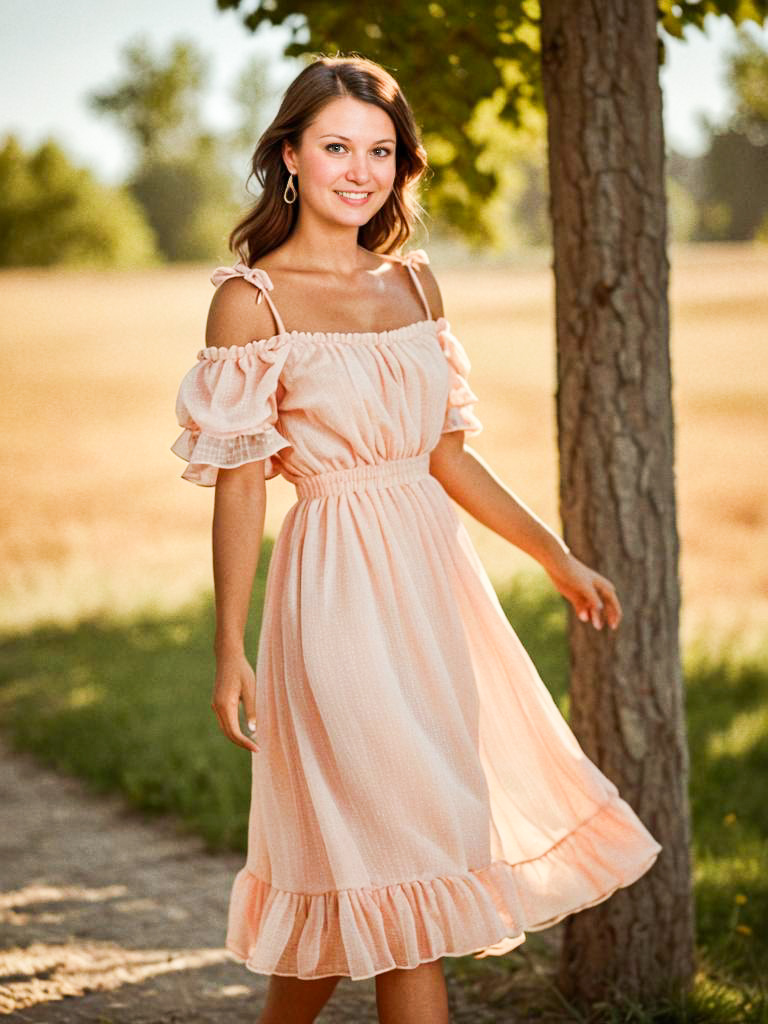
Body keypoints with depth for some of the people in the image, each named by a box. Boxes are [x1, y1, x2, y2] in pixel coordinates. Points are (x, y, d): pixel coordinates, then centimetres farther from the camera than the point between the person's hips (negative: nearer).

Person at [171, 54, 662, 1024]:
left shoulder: (413, 281, 11)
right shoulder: (250, 299, -6)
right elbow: (239, 482, -8)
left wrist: (557, 557, 17)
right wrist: (229, 651, -11)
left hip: (432, 571, 6)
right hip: (338, 584, -6)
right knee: (400, 846, -4)